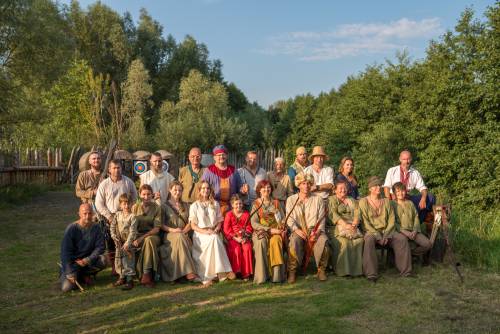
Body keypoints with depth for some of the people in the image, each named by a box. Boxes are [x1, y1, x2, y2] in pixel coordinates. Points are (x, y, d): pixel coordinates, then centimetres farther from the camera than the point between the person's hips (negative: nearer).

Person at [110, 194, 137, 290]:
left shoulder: (132, 217, -12)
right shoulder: (117, 215, 4)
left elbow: (132, 231, -16)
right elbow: (112, 227, 5)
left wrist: (127, 243, -22)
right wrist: (115, 238, -6)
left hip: (128, 242, -6)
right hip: (119, 242, 6)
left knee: (128, 260, -7)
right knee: (118, 260, 15)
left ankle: (130, 280, -1)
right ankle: (122, 277, 31)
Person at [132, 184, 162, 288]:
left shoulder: (156, 208, 2)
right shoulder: (135, 207, 8)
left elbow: (157, 229, -5)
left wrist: (142, 237, -19)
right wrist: (134, 238, -18)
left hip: (152, 235, -1)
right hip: (137, 235, 1)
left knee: (148, 240, -36)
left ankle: (146, 274, -39)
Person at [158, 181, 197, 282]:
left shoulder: (185, 206, 22)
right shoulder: (165, 206, 10)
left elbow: (190, 222, 13)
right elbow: (161, 225, 0)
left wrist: (184, 230, -7)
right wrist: (172, 230, -15)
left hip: (183, 235, 3)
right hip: (169, 235, -3)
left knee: (181, 236, -34)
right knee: (179, 237, -36)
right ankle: (189, 271, -41)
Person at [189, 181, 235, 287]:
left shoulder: (215, 204, 18)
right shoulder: (194, 206, 9)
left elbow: (220, 221, 15)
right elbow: (193, 225, 1)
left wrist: (216, 230, -7)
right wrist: (205, 231, -15)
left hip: (214, 233, 2)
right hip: (200, 234, -2)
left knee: (216, 238, -34)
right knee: (214, 239, -34)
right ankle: (223, 272, -38)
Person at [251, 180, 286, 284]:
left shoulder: (276, 203, 15)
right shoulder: (256, 204, 7)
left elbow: (283, 219, 11)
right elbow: (254, 223, -4)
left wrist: (282, 228, -11)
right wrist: (269, 229, -14)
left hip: (276, 231, 1)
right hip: (261, 231, -1)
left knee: (276, 241, -33)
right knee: (261, 242, -34)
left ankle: (277, 275, -32)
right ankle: (261, 276, -30)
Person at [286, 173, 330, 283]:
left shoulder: (318, 200, 13)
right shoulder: (291, 200, 13)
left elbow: (321, 219, 5)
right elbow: (289, 219, 2)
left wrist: (317, 232, -14)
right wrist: (296, 229, -17)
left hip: (315, 230, 1)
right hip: (298, 231, -1)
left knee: (323, 241, -32)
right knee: (294, 242, -34)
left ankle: (321, 270, -13)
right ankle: (292, 271, -20)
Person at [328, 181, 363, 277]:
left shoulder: (352, 201, 27)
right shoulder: (332, 200, 13)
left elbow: (357, 214, 13)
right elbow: (333, 215, -4)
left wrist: (354, 224, -9)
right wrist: (345, 224, -18)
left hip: (353, 227, 4)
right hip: (338, 227, -3)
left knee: (359, 240, -27)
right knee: (343, 241, -33)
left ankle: (357, 269, -23)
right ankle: (343, 270, -27)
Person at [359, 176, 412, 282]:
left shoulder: (386, 201, 14)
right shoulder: (363, 202, 2)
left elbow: (392, 220, 8)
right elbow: (365, 222, -5)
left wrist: (386, 235, -9)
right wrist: (378, 236, -15)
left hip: (387, 231, 4)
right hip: (371, 231, -4)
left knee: (402, 238, -22)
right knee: (369, 240, -37)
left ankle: (405, 270, -15)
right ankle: (371, 274, -38)